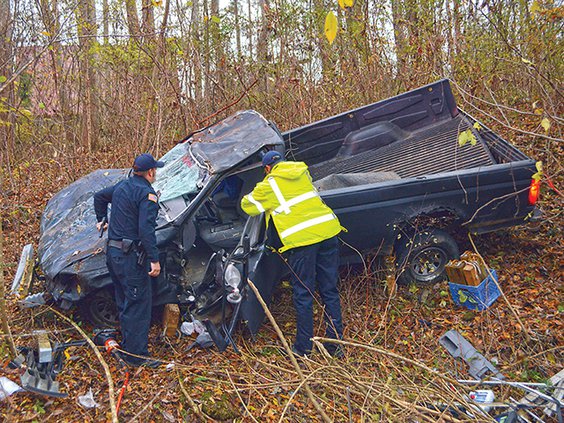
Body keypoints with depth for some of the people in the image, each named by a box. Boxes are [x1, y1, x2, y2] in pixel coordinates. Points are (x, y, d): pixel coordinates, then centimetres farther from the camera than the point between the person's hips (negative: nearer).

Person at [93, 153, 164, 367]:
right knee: (139, 305, -3)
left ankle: (127, 344, 33)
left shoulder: (122, 185, 11)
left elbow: (99, 196, 28)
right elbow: (146, 229, -26)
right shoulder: (147, 194, -17)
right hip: (131, 257, -9)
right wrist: (154, 259, -25)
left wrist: (101, 219, 42)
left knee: (125, 303, 20)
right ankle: (136, 355, 2)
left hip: (113, 252, 9)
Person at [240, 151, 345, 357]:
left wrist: (256, 194, 36)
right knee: (330, 291, 13)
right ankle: (335, 343, 21)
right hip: (328, 231, 5)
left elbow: (247, 206, 14)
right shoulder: (302, 172, 20)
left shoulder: (270, 184, 4)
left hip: (301, 239, -5)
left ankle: (303, 347, 15)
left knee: (303, 295, 5)